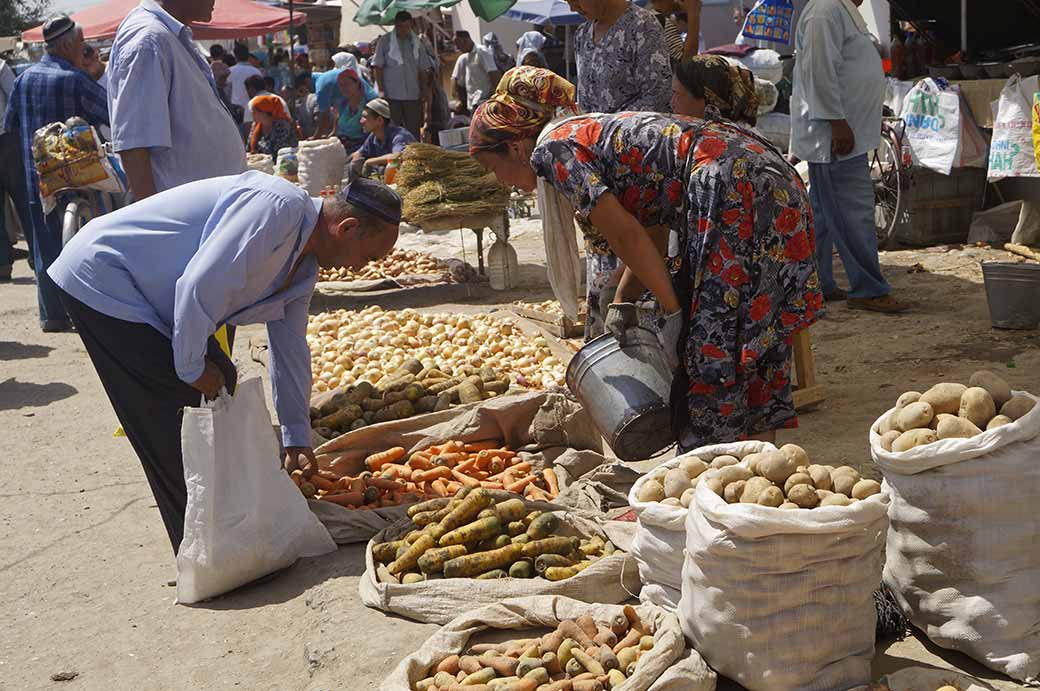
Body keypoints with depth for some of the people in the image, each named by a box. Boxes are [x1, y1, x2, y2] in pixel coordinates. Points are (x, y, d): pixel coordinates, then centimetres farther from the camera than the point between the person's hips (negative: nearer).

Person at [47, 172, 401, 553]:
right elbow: (199, 286, -31)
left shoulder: (305, 263, 7)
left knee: (220, 382, 10)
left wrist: (297, 437, 17)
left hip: (151, 296, 10)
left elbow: (290, 347, 15)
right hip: (101, 278, -10)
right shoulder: (277, 208, -26)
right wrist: (192, 367, -16)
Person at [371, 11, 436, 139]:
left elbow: (422, 70, 14)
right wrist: (381, 90, -9)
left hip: (413, 95, 3)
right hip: (392, 95, -3)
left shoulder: (417, 43, 9)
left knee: (414, 131, 4)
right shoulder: (385, 41, 0)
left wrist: (425, 91, 8)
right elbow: (377, 67, -1)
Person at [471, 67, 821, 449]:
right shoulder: (587, 131, 24)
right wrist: (622, 302, 17)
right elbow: (651, 233, 21)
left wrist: (672, 312, -9)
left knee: (710, 354, -3)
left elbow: (626, 235, -13)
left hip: (732, 193, -10)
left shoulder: (553, 149, -4)